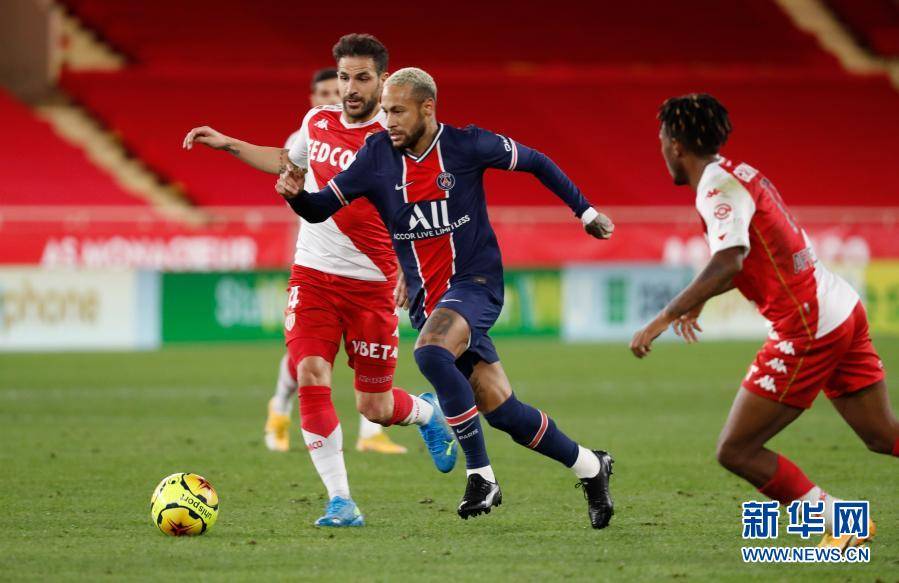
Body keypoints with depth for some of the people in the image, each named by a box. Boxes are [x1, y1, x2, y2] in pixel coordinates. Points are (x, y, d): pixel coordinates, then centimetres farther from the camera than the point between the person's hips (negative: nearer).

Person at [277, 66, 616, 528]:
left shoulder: (466, 145, -7)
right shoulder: (378, 155, 0)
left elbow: (534, 162, 7)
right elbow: (321, 208, 1)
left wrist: (585, 211, 11)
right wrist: (295, 195, -21)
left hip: (475, 282, -4)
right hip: (427, 298, 4)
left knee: (429, 351, -34)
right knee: (500, 409, 1)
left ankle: (481, 474, -24)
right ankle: (589, 466, 22)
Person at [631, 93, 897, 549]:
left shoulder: (718, 187, -14)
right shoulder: (738, 174, 14)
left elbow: (728, 264, -31)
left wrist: (665, 318, -29)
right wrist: (696, 302, 42)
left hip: (807, 331, -9)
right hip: (844, 311, 9)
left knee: (736, 451, -2)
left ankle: (838, 524, -1)